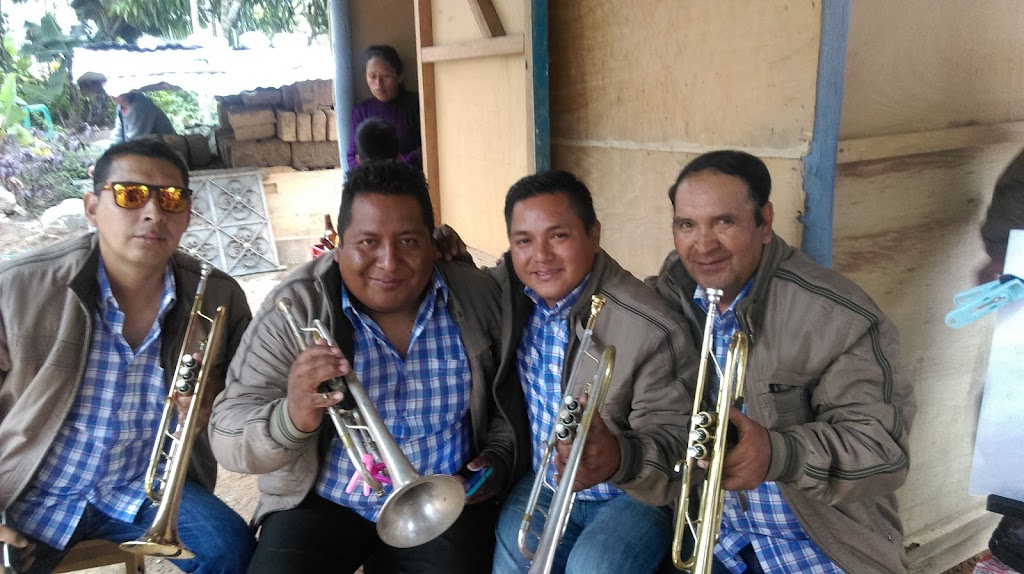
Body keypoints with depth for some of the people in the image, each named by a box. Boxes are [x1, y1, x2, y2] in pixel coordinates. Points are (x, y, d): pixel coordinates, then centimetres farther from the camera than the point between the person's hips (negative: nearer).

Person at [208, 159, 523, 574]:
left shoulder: (476, 297, -6)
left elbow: (514, 398, 10)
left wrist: (499, 457, -6)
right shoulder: (294, 309, -13)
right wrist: (290, 419, -35)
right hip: (321, 504, 0)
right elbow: (228, 439, -15)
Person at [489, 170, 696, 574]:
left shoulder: (653, 330, -27)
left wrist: (621, 460, -45)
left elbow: (674, 438, -25)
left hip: (631, 494, -4)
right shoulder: (507, 290, -8)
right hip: (543, 484, 5)